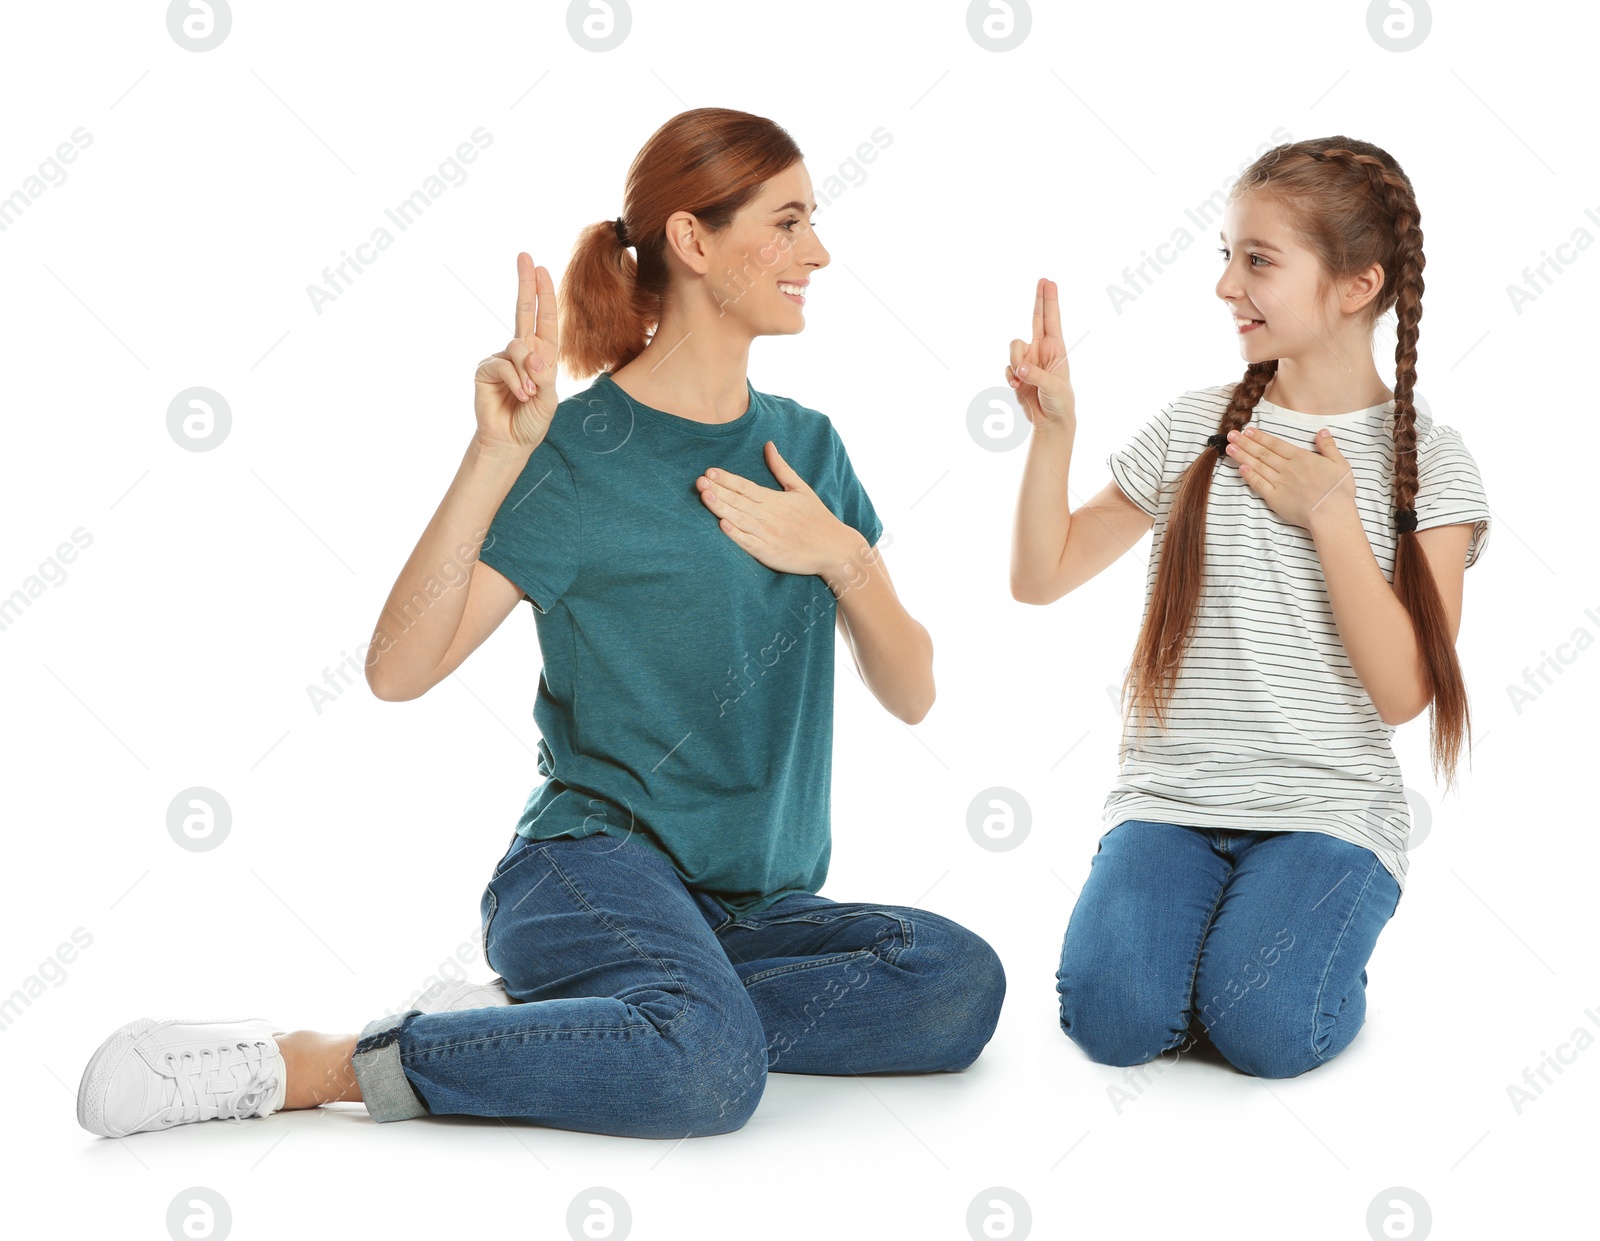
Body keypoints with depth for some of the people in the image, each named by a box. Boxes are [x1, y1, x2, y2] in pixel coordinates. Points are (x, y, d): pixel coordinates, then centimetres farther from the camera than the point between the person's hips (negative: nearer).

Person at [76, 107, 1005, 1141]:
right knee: (711, 1067, -37)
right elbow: (399, 669, -17)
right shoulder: (579, 451, -7)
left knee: (960, 979, -24)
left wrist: (841, 557, -8)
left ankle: (537, 1021, -14)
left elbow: (911, 694, 9)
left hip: (753, 904, 7)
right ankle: (305, 1066, -21)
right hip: (598, 862, -6)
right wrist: (498, 455, -25)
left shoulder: (807, 444, 12)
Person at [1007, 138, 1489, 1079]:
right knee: (1113, 1012, -22)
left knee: (1265, 1024, -25)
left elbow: (1404, 692, -10)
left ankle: (1309, 934, 7)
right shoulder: (1192, 429, 5)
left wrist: (1330, 516, -13)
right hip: (1171, 799, 2)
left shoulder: (1430, 462, -1)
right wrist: (1054, 430, -4)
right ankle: (1198, 924, 9)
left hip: (1331, 813, -2)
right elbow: (1041, 577, 9)